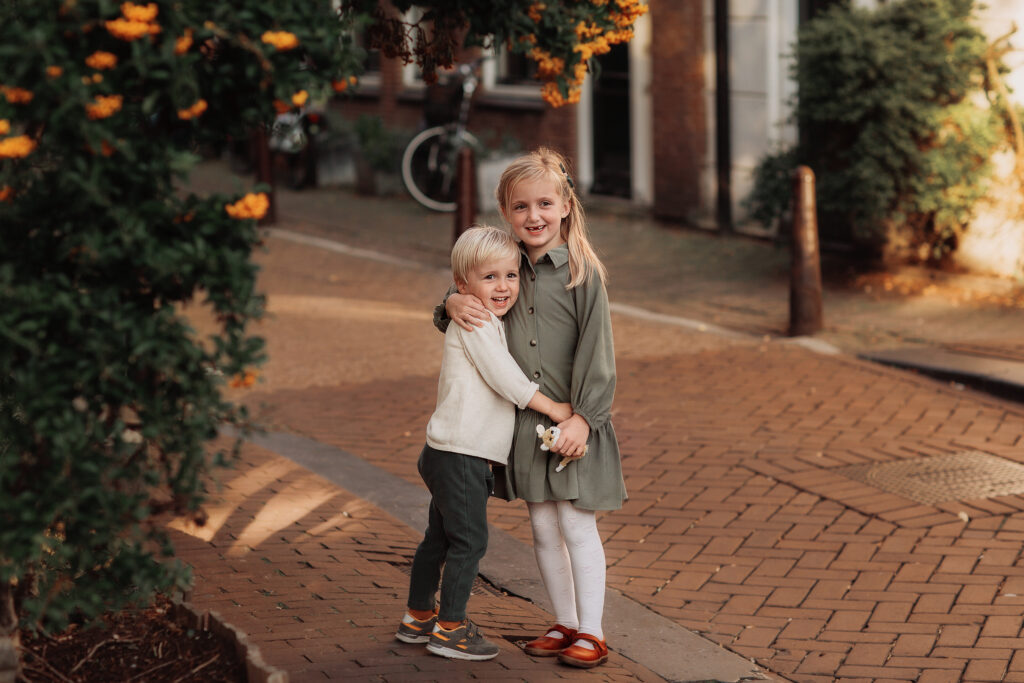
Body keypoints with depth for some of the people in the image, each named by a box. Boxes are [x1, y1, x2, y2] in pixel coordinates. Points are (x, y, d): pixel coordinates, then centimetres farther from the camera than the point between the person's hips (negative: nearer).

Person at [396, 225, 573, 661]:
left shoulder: (486, 323, 17)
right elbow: (503, 377, -18)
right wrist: (551, 408, -12)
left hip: (448, 454, 10)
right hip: (459, 456, -10)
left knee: (439, 538, 17)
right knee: (469, 539, -6)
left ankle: (418, 617, 28)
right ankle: (449, 628, 0)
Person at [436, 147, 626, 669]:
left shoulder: (582, 272, -10)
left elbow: (596, 352, -11)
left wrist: (583, 417, -17)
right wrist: (453, 303, -6)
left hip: (573, 423, -5)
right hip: (526, 422, 5)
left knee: (577, 527, 0)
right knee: (543, 528, 11)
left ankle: (591, 632, 10)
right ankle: (565, 624, 24)